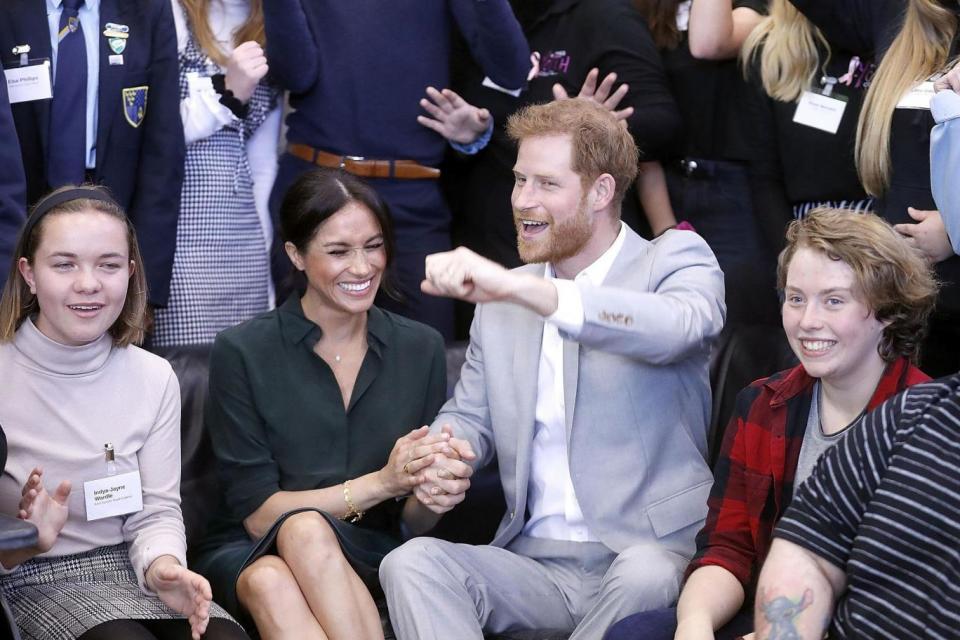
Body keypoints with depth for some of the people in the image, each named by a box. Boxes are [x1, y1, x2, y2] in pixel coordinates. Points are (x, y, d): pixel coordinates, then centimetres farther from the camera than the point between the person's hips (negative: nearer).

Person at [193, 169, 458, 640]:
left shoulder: (420, 349, 5)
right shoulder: (242, 353, -2)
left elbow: (411, 525, 7)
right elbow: (257, 513, -6)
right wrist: (380, 483, -17)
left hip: (367, 563, 1)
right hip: (251, 555, -1)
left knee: (305, 532, -34)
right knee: (270, 584, -38)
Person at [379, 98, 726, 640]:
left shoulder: (676, 258, 1)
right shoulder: (501, 298, 18)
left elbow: (681, 325, -23)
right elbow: (471, 415, 22)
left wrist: (515, 287, -32)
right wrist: (440, 457, -5)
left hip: (653, 555, -4)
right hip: (534, 563, 4)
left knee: (645, 578, -38)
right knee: (412, 563, -23)